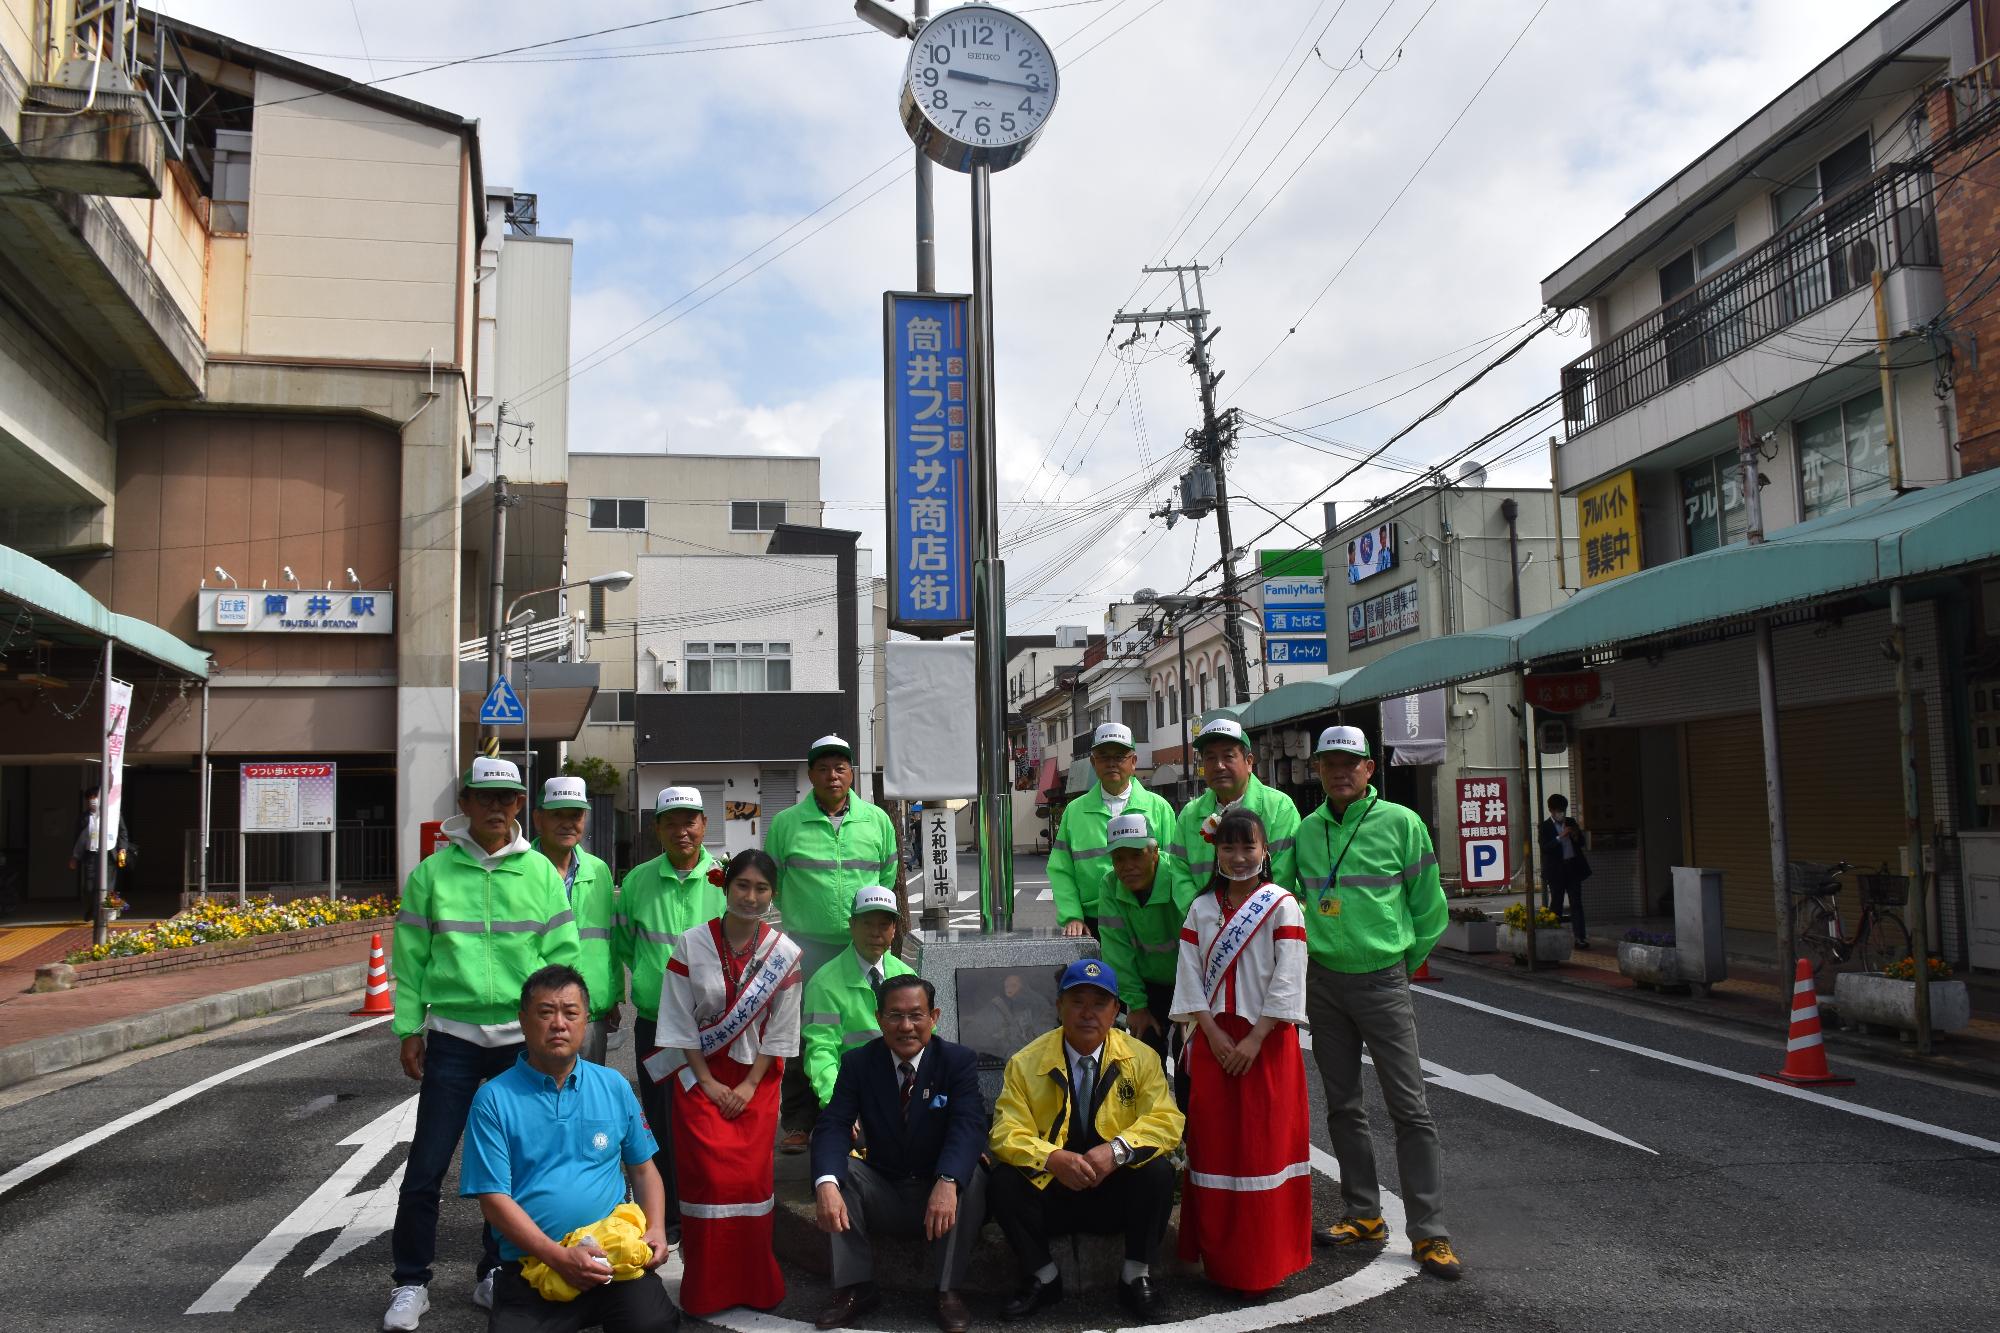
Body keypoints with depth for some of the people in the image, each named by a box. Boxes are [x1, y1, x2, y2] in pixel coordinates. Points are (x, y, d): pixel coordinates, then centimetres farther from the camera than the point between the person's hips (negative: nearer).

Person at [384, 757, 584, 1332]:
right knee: (426, 1168, 0)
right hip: (452, 1038, -1)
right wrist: (409, 1029, 0)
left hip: (523, 1040, 1)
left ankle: (494, 1275, 26)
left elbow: (563, 955, 3)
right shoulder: (432, 872, 0)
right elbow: (410, 957, 2)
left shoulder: (540, 873, 2)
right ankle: (411, 1283, 17)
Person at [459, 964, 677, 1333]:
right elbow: (494, 1199, -6)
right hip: (531, 1265, -1)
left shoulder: (614, 1086, 10)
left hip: (615, 1258, 1)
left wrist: (655, 1228, -2)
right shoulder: (494, 1100, 0)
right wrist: (559, 1257, -16)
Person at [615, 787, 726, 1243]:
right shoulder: (637, 881, 2)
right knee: (661, 1123, 10)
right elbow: (622, 945, 15)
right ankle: (668, 1217, 24)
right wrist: (652, 979, 9)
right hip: (654, 1023, 2)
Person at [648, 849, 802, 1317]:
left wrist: (749, 1086, -9)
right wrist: (708, 1082, -9)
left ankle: (753, 1283, 14)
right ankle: (706, 1288, 5)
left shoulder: (784, 954, -5)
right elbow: (680, 1023, -6)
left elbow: (781, 1031, -3)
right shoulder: (690, 945, -7)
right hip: (700, 1076, -1)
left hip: (757, 1078, 1)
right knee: (709, 1173, -9)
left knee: (751, 1174, -3)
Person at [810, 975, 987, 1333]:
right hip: (883, 1196, 2)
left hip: (941, 1195, -2)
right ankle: (855, 1288, -14)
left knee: (970, 1176, -31)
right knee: (837, 1168, -21)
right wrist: (826, 1184, -37)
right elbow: (833, 1126, -15)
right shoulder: (858, 1063, -3)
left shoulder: (960, 1060, -9)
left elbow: (968, 1125, -24)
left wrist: (948, 1182, -44)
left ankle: (949, 1290, -16)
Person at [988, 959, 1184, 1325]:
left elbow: (1167, 1121, -11)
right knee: (1003, 1183, -25)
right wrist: (1052, 1158, -31)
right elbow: (1007, 1133, -10)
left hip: (1116, 1192, 0)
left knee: (1157, 1172, -28)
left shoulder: (1141, 1058, -2)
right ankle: (1043, 1279, -3)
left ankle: (1136, 1277, -7)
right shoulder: (1026, 1062, -3)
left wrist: (1117, 1150, -30)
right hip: (1050, 1190, 0)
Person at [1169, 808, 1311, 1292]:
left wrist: (1255, 1039, -15)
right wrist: (1214, 1034, -9)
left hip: (1267, 1038, -3)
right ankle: (1217, 1253, 16)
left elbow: (1287, 979, -10)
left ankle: (1265, 1260, 10)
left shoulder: (1282, 906, -4)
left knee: (1265, 1143, -1)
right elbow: (1190, 978, 3)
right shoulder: (1201, 908, 7)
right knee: (1213, 1142, 5)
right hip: (1214, 1039, 3)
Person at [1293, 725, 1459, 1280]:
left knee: (1410, 1108, -3)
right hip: (1322, 979, 4)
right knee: (1343, 1106, 12)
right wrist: (1314, 948, 10)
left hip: (1381, 979, -4)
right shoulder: (1306, 830, 5)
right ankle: (1364, 1214, 24)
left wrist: (1401, 964, 4)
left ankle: (1429, 1232, 4)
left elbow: (1429, 907, 0)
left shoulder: (1400, 823, -6)